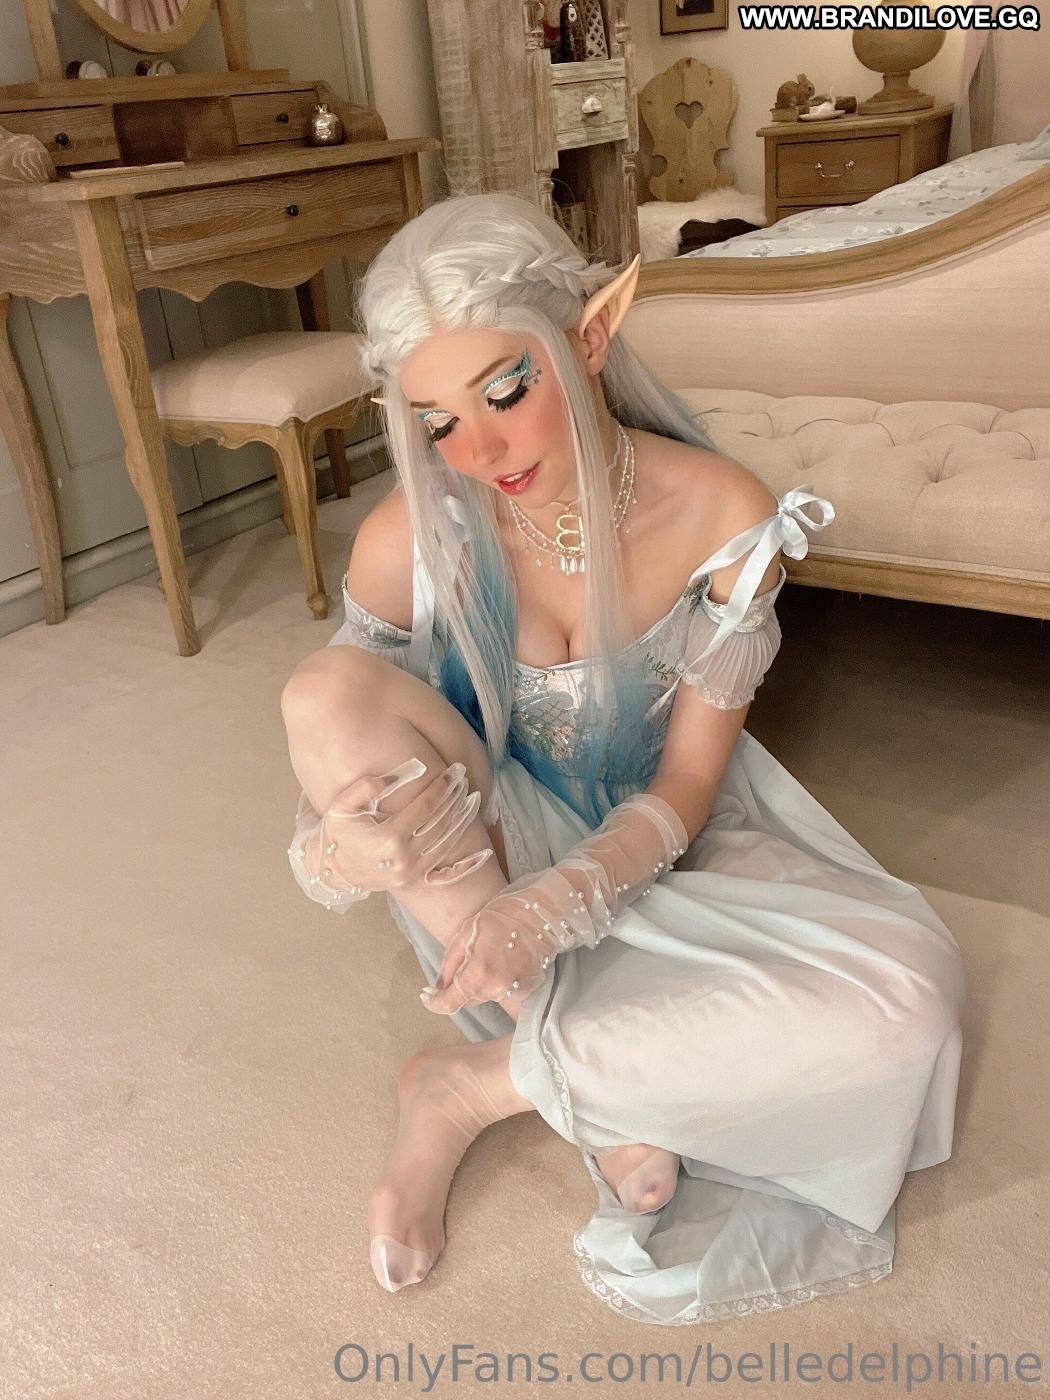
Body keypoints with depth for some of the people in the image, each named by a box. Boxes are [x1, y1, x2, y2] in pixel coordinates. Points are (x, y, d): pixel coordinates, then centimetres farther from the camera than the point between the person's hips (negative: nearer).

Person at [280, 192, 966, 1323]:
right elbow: (344, 747, -11)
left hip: (653, 849, 0)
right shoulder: (411, 540, -19)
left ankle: (476, 1082, -14)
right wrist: (337, 850, -36)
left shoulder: (723, 519, -19)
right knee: (328, 692, -30)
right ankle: (598, 1083, -18)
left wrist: (561, 899, -35)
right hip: (488, 855, 0)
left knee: (908, 984, -27)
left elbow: (684, 784, -16)